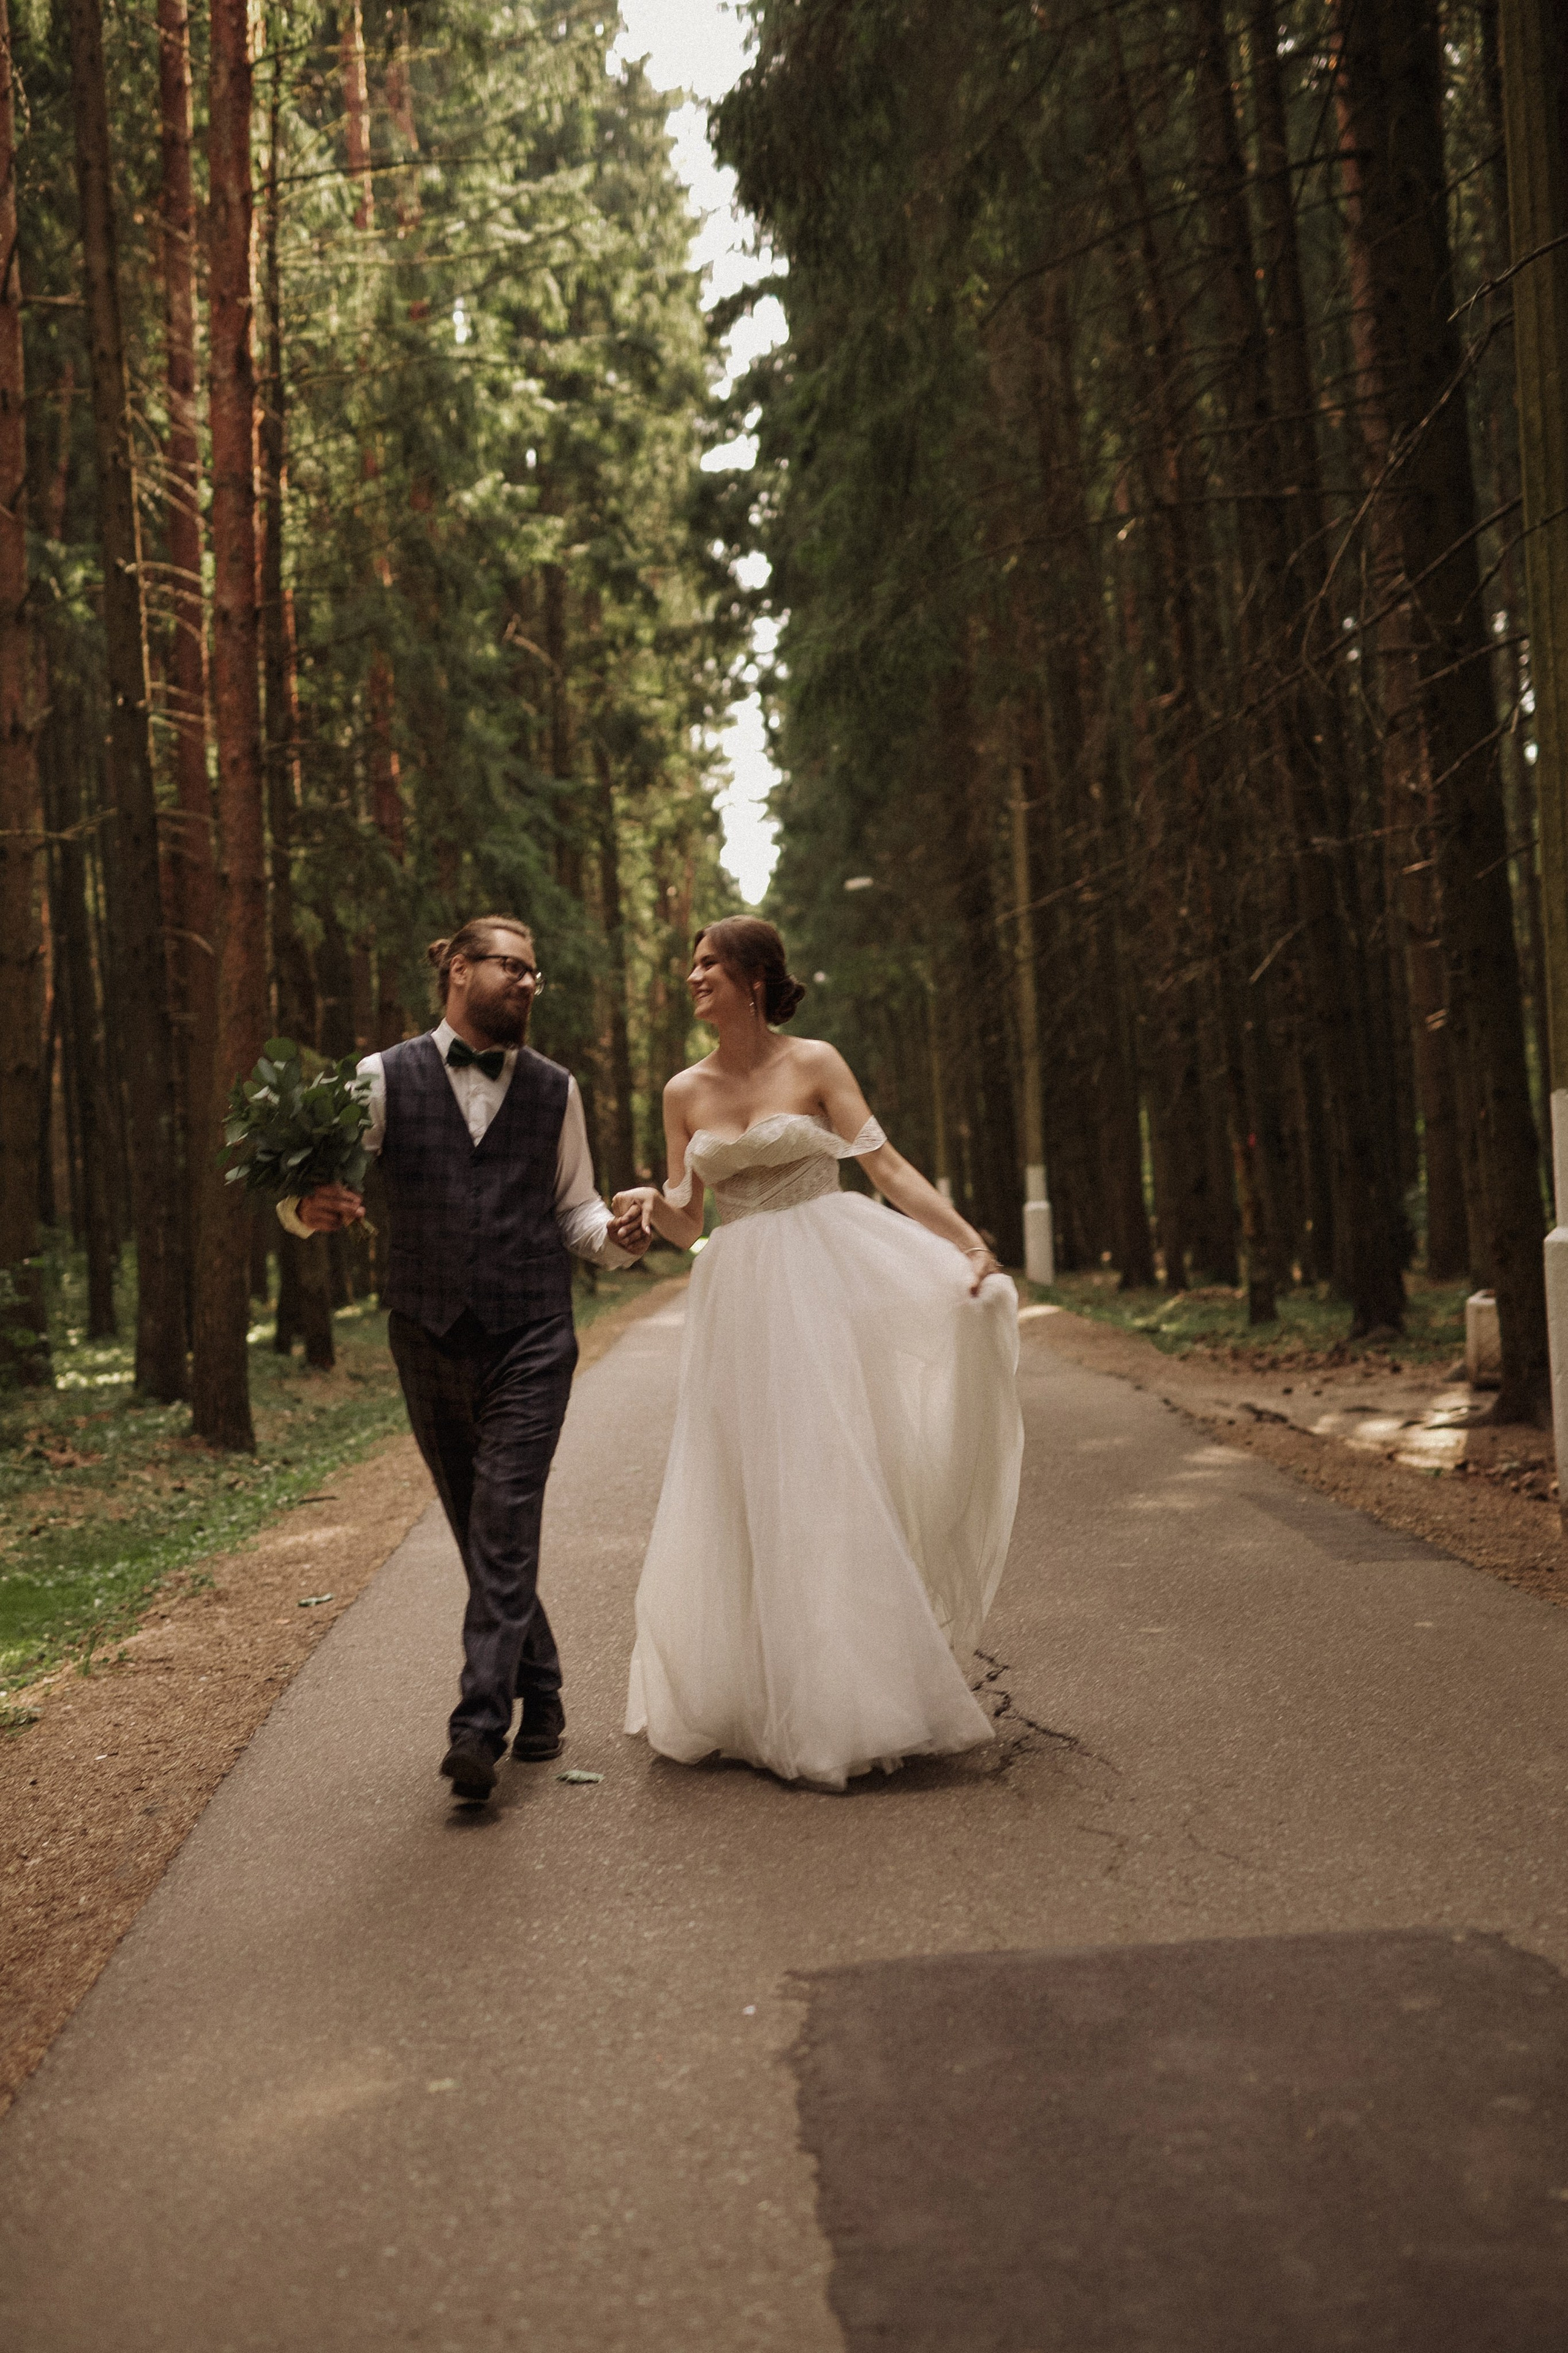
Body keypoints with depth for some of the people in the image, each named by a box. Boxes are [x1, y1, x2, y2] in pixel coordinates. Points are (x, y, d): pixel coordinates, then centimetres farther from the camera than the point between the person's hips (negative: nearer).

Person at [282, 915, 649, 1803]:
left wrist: (614, 1234, -8)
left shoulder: (555, 1089, 11)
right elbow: (304, 1181, -1)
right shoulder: (386, 1079, 4)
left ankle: (480, 1723, -13)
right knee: (479, 1529, 10)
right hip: (430, 1332, 1)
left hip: (533, 1336, -1)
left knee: (506, 1524, -12)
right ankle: (540, 1694, 28)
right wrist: (310, 1206, -25)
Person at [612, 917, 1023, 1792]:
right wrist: (652, 1202, -11)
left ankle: (860, 1698, 8)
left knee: (836, 1477, -4)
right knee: (750, 1495, 5)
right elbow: (687, 1223, 11)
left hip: (826, 1284, -4)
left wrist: (971, 1243, -16)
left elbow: (888, 1168, -6)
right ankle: (763, 1699, 18)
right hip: (741, 1300, 4)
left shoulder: (815, 1064, -2)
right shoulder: (685, 1093, 9)